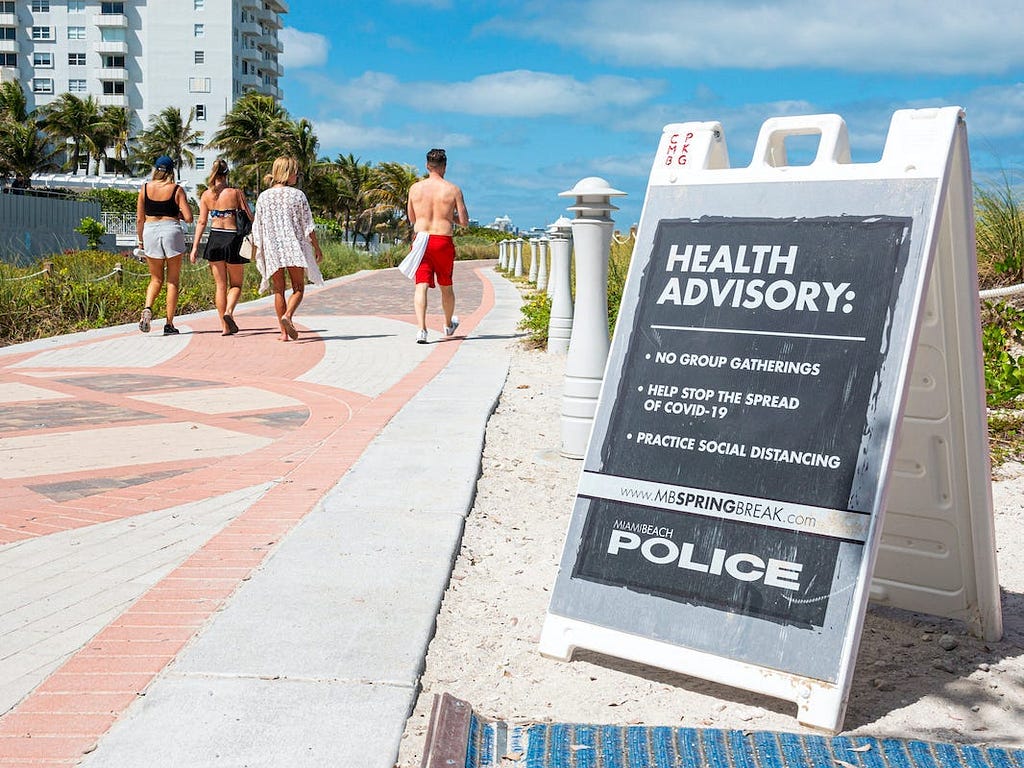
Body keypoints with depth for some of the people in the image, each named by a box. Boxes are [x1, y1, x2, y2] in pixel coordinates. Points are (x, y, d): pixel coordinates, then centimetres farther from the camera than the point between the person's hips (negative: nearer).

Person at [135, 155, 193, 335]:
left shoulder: (145, 188, 4)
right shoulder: (177, 189, -2)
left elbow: (139, 219, 5)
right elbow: (188, 217, -8)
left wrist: (140, 240, 15)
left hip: (150, 232, 2)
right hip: (171, 231, -2)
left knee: (156, 279, 16)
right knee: (173, 280, 6)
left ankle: (147, 308, -11)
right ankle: (169, 323, 4)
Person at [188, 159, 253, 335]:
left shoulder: (206, 195, 2)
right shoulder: (236, 193, -6)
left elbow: (202, 222, 1)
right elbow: (250, 218, -5)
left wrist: (195, 247, 4)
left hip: (215, 239, 3)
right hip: (233, 238, -2)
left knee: (220, 285, 10)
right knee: (236, 284, 12)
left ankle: (225, 326, 9)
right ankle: (229, 312, -16)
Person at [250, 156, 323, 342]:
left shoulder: (263, 197, 4)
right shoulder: (297, 195, -3)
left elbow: (257, 227, 6)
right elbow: (308, 225, -3)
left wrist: (258, 253, 15)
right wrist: (317, 248, 6)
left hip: (271, 247, 2)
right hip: (295, 247, -2)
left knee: (279, 290, 8)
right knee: (298, 288, 7)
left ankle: (284, 332, 4)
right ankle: (288, 315, -21)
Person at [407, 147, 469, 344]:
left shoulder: (415, 188, 3)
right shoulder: (453, 190, -3)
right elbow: (464, 222, 0)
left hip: (421, 240, 1)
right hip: (443, 242, -1)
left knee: (421, 286, -3)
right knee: (446, 286, 17)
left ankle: (421, 329, -20)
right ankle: (449, 324, 37)